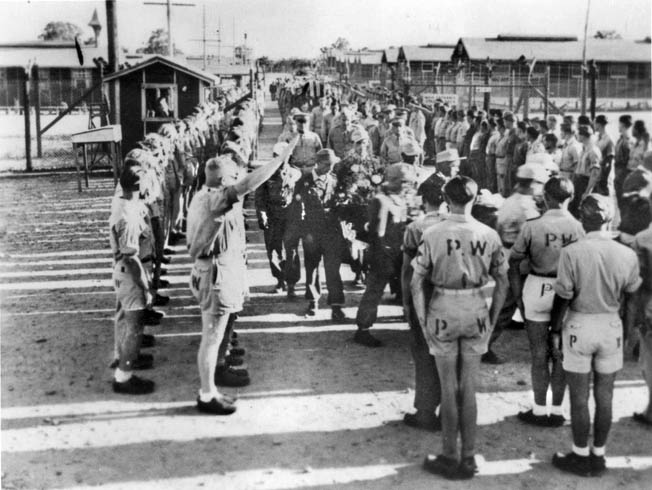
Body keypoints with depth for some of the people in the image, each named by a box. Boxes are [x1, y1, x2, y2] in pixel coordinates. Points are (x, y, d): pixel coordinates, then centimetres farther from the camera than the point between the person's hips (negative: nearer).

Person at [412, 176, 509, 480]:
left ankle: (450, 458, 20)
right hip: (476, 312, 2)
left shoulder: (433, 234, -10)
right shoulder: (489, 235, -4)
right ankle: (468, 458, 21)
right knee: (468, 389, 13)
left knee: (449, 389, 10)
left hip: (443, 311, -2)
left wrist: (424, 322, -1)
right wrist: (492, 319, 12)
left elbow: (416, 284, -9)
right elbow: (502, 284, 3)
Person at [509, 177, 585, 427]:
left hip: (537, 290, -1)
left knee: (539, 353, 10)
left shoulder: (532, 226, -10)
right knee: (561, 354, 13)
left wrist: (518, 296, 3)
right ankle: (557, 410, 22)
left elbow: (514, 263, -7)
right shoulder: (579, 227, -7)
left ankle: (540, 410, 18)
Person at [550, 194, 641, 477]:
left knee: (579, 396, 9)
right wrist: (627, 334, 14)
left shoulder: (572, 252, -16)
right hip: (611, 326, 3)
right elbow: (631, 301, 2)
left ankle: (581, 456, 21)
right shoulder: (627, 255, -6)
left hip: (579, 326, -3)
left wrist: (555, 331, 1)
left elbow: (563, 299, -11)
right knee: (604, 395, 14)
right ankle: (598, 456, 26)